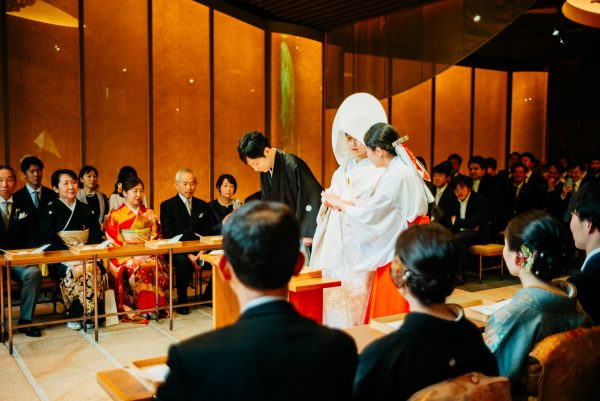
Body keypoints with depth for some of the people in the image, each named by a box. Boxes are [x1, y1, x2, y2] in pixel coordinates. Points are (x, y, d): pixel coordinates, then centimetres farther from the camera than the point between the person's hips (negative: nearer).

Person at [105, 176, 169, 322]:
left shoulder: (149, 214, 18)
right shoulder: (116, 215, 6)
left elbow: (156, 237, 15)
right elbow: (113, 241, 0)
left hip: (148, 253, 3)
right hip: (125, 255, -3)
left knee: (155, 266, -31)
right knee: (140, 268, -34)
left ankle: (156, 305, -26)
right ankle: (144, 308, -27)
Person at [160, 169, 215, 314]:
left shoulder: (203, 206, 15)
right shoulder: (167, 206, 3)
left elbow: (208, 233, 12)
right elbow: (168, 236, -6)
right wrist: (187, 254, -19)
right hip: (177, 251, -3)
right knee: (184, 262, -37)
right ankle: (181, 301, -16)